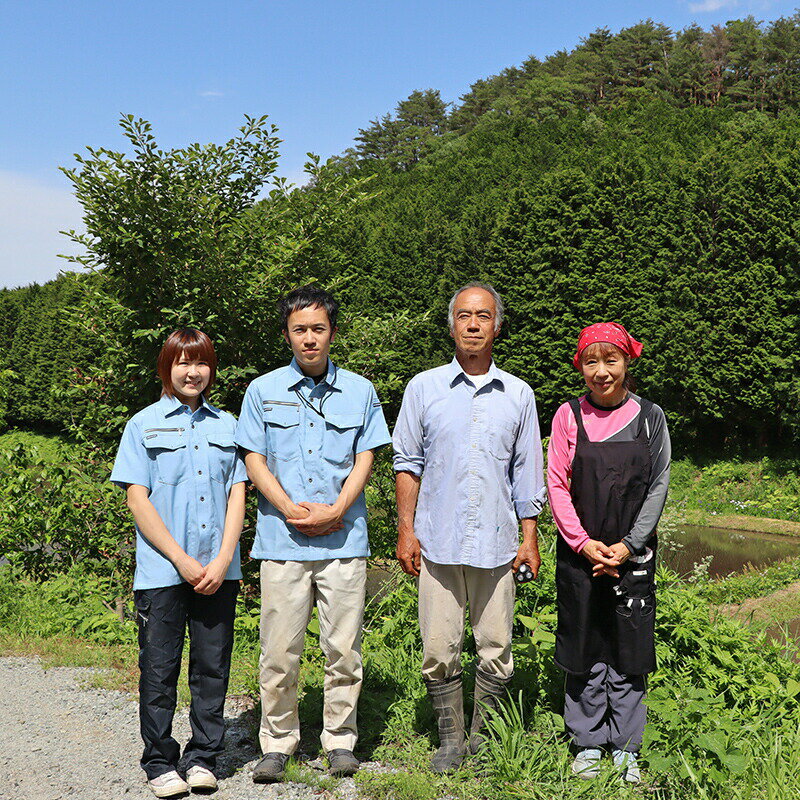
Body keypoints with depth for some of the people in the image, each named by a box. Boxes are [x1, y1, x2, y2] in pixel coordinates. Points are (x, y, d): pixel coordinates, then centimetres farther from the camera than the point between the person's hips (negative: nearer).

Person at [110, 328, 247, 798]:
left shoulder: (227, 425, 13)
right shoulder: (144, 425, 4)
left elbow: (237, 495, 8)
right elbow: (138, 499, -2)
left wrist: (222, 560, -6)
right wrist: (182, 560, -10)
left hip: (219, 571, 2)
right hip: (162, 570, -2)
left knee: (213, 668, 7)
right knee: (159, 670, 2)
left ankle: (204, 759, 20)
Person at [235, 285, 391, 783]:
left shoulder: (359, 391, 9)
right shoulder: (263, 390, 8)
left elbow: (364, 460, 6)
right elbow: (254, 460, 5)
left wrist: (334, 511, -9)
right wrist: (291, 509, -8)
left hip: (344, 539, 0)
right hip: (281, 540, 0)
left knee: (344, 648, 4)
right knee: (279, 650, 2)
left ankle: (340, 741, 18)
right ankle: (278, 742, 16)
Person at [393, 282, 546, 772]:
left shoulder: (518, 395, 9)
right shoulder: (424, 388, 6)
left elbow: (526, 474, 12)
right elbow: (408, 464, 7)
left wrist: (530, 537, 8)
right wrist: (406, 530, 1)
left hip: (497, 544, 1)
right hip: (438, 543, -1)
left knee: (496, 651, 4)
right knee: (440, 650, 2)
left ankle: (485, 741, 21)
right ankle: (450, 740, 19)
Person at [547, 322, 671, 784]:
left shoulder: (649, 417, 1)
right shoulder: (569, 416, 0)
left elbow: (658, 486, 0)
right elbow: (557, 485, -1)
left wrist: (628, 546, -9)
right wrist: (584, 542, -11)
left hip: (633, 554, 0)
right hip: (580, 554, 0)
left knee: (629, 650, 5)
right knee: (585, 648, 6)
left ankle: (627, 750, 18)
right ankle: (589, 745, 20)